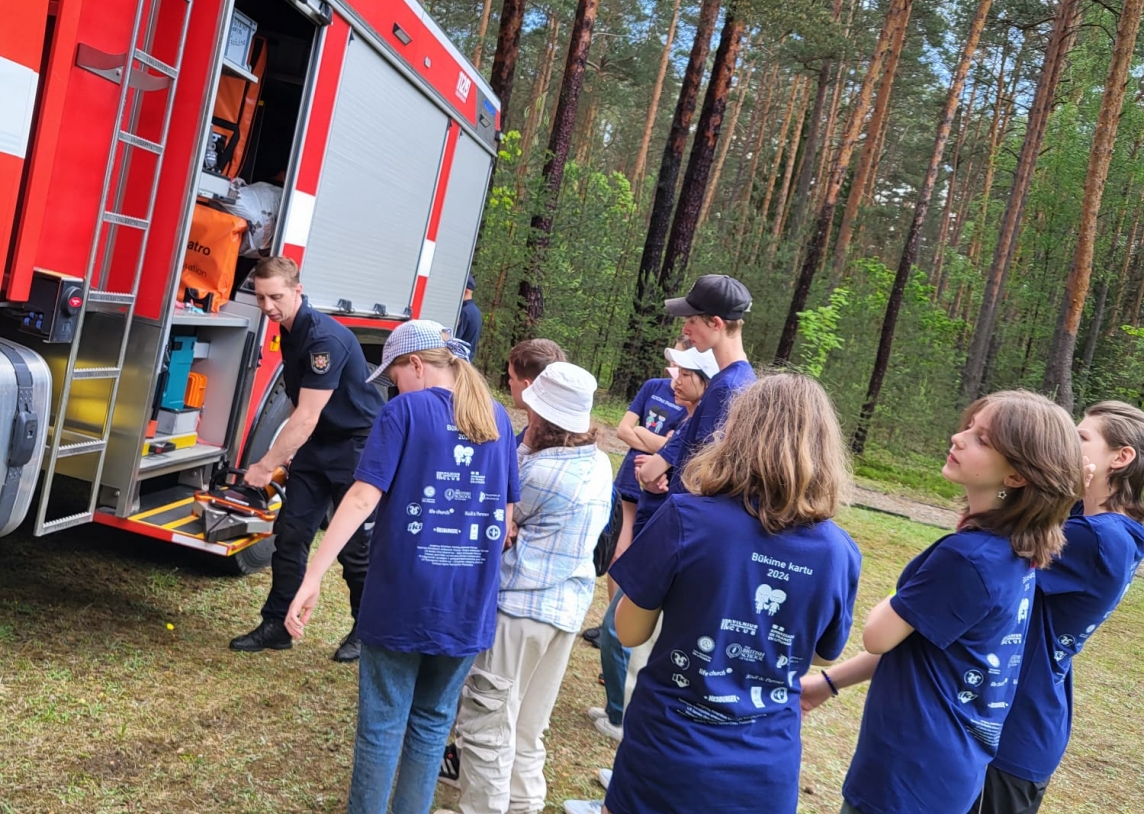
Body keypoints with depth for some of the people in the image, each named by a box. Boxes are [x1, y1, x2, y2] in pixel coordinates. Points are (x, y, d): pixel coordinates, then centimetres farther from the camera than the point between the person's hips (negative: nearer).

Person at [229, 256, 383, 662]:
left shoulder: (325, 338, -24)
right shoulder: (289, 332, 5)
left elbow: (307, 416, -26)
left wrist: (266, 465, -23)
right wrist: (285, 454, 13)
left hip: (357, 445, -8)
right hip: (317, 444, 8)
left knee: (353, 544, 0)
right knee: (289, 532, 5)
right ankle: (276, 625, 16)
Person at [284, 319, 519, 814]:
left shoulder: (406, 411, -7)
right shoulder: (497, 419, 7)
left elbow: (363, 498, -15)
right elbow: (507, 519, 11)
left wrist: (312, 577, -16)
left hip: (403, 598, -4)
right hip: (468, 604, 4)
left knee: (382, 726, 11)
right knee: (433, 722, 19)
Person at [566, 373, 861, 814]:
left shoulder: (686, 517, -19)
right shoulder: (840, 553, -9)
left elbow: (629, 631, -8)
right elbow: (823, 653, 8)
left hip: (669, 756, -2)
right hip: (767, 770, 3)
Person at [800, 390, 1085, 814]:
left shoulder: (967, 555, -27)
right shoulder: (1018, 553, 2)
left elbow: (878, 636, -17)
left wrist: (895, 602, 4)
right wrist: (829, 682, 11)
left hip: (910, 776, -8)